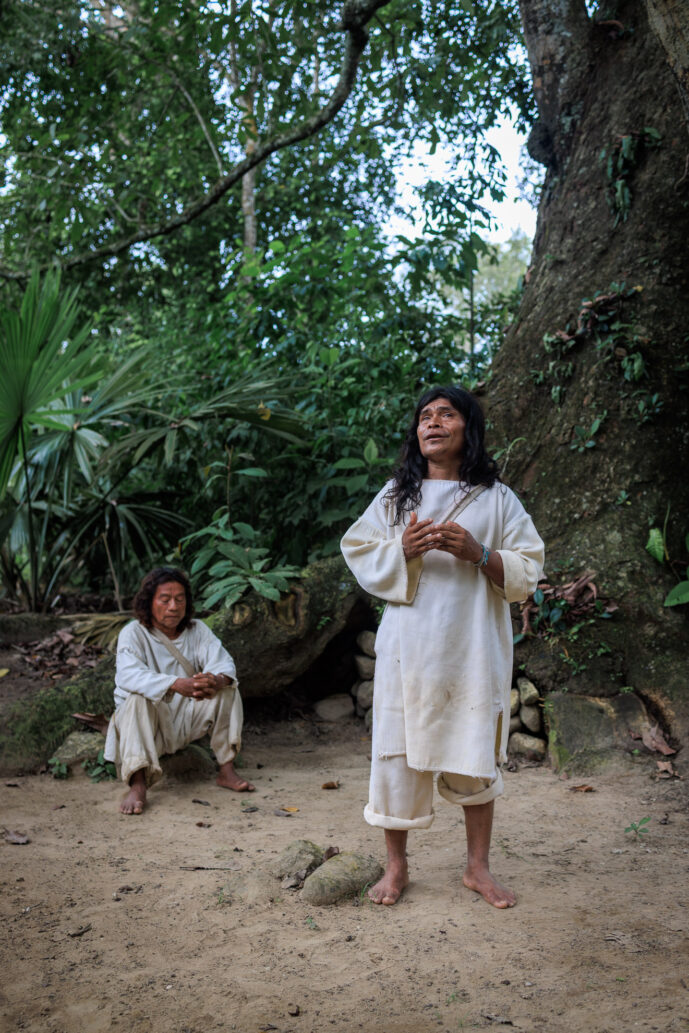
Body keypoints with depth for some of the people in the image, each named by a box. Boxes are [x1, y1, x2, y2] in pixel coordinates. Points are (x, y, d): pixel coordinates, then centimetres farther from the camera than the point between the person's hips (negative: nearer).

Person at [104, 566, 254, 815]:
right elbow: (129, 675, -32)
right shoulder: (133, 633, -13)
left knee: (228, 689, -16)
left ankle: (226, 770, -12)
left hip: (186, 721, 4)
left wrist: (217, 680, -40)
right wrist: (176, 685, -48)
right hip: (146, 724, -3)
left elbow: (223, 662, -13)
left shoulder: (197, 630, 0)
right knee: (138, 699, -34)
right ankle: (138, 785, -42)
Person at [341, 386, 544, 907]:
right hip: (409, 646, 1)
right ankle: (396, 866, 21)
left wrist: (479, 554, -15)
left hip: (473, 648, 0)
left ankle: (479, 867, 25)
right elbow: (359, 555, 6)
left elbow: (527, 573, 3)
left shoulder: (497, 498, 6)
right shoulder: (396, 494, 10)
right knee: (399, 752, 3)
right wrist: (404, 549, -13)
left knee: (476, 756, 7)